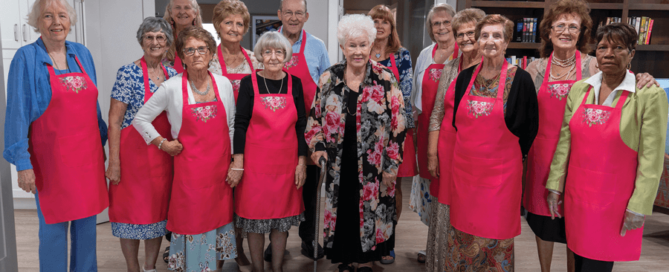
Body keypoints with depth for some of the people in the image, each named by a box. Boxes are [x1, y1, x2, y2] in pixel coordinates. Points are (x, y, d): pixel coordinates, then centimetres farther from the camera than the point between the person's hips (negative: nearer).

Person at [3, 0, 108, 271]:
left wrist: (101, 142, 14)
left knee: (87, 218, 12)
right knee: (54, 224, 3)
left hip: (88, 153, 5)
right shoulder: (26, 58, -6)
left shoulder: (82, 53, 8)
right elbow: (17, 113, -8)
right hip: (51, 157, -4)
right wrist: (22, 163, -12)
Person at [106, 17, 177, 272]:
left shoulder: (173, 75, 6)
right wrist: (114, 162, -15)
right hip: (134, 152, -5)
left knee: (159, 207, 12)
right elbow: (114, 121, -11)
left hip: (164, 154, 5)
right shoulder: (128, 73, -10)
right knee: (133, 208, 4)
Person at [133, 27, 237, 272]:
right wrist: (163, 144, -4)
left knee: (218, 216, 10)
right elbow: (140, 119, 2)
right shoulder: (172, 87, -6)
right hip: (189, 166, -3)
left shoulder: (224, 84, 3)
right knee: (191, 220, 2)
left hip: (220, 165, 3)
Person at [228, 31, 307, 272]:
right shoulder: (249, 82, -4)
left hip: (287, 161, 2)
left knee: (283, 216, 10)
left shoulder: (294, 83, 3)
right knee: (255, 214, 6)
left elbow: (301, 125, 5)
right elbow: (240, 123, -5)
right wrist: (238, 163, -9)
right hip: (255, 160, -2)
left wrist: (302, 161, 1)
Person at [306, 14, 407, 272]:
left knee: (369, 212, 8)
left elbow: (398, 124, -4)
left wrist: (392, 164, -6)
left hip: (372, 168, -2)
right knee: (341, 212, 10)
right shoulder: (329, 79, 2)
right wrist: (317, 146, -3)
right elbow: (315, 117, 11)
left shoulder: (385, 80, -5)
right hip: (338, 166, 2)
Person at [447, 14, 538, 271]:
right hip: (464, 167, 4)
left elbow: (530, 125, -1)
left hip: (501, 170, -4)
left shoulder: (520, 79, -8)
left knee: (496, 236, 4)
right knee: (463, 232, 14)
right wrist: (469, 149, 12)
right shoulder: (465, 76, 4)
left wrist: (513, 155, 2)